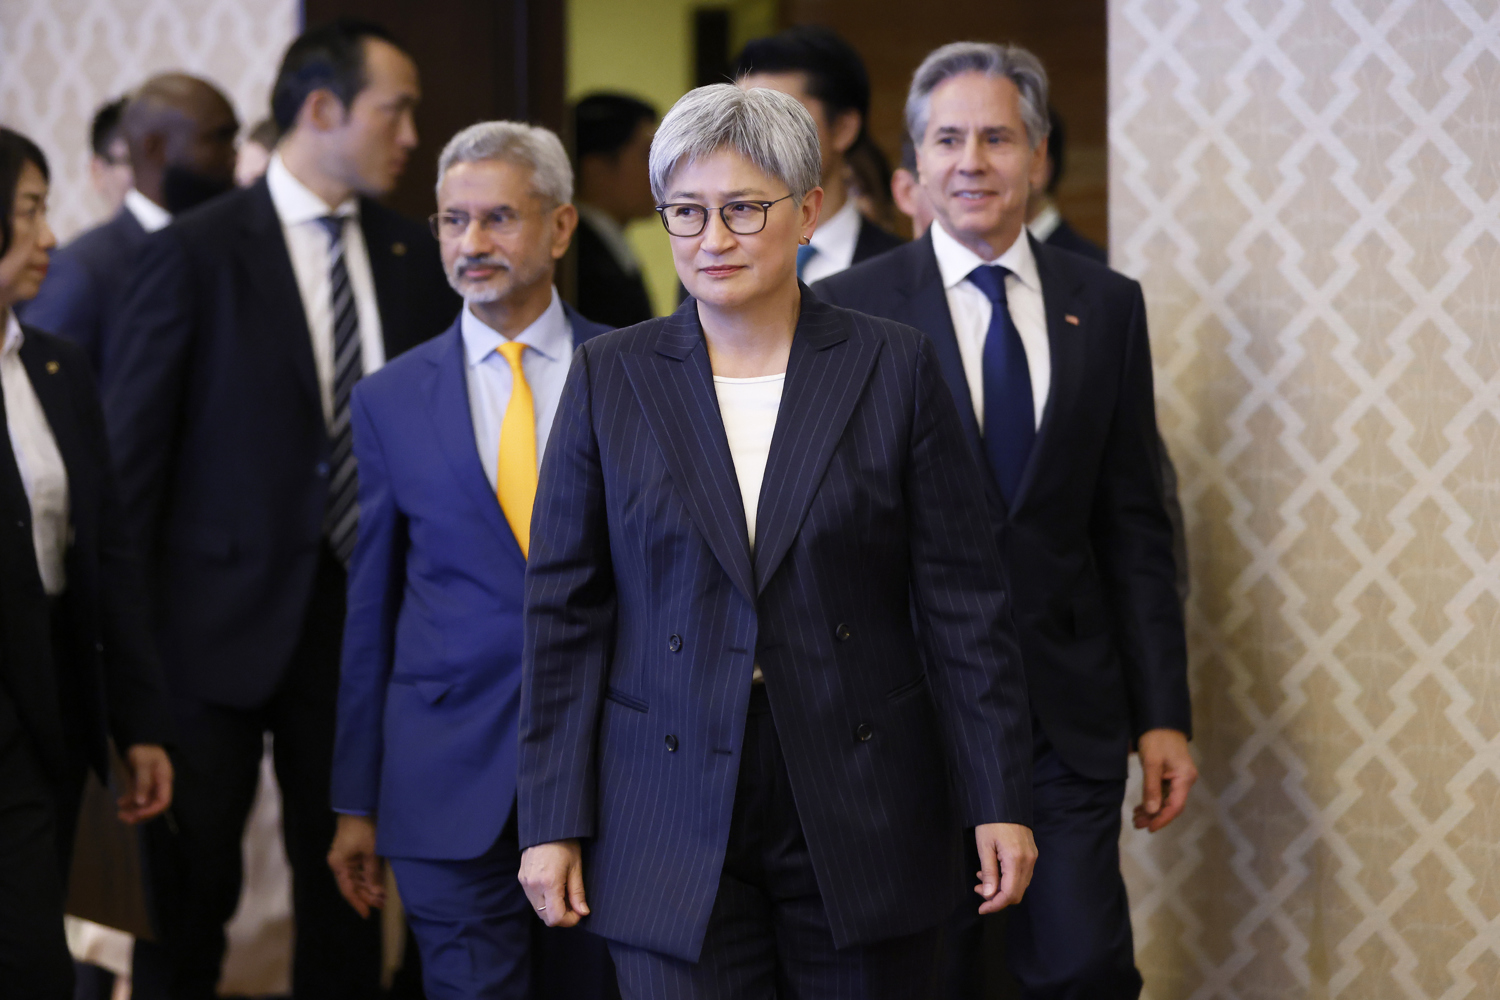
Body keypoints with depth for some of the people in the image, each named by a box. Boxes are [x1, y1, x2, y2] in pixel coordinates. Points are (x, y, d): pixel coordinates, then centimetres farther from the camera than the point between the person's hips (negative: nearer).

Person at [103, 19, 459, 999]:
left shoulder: (416, 260, 7)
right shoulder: (195, 253, -7)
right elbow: (131, 450, -6)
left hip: (365, 613, 4)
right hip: (223, 618, -4)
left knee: (346, 879, 12)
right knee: (191, 887, 3)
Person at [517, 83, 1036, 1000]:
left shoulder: (894, 367, 2)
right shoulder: (610, 378, 4)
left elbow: (964, 603, 2)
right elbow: (565, 614, 5)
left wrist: (999, 803, -2)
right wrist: (552, 822, 1)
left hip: (860, 819, 0)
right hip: (675, 818, 0)